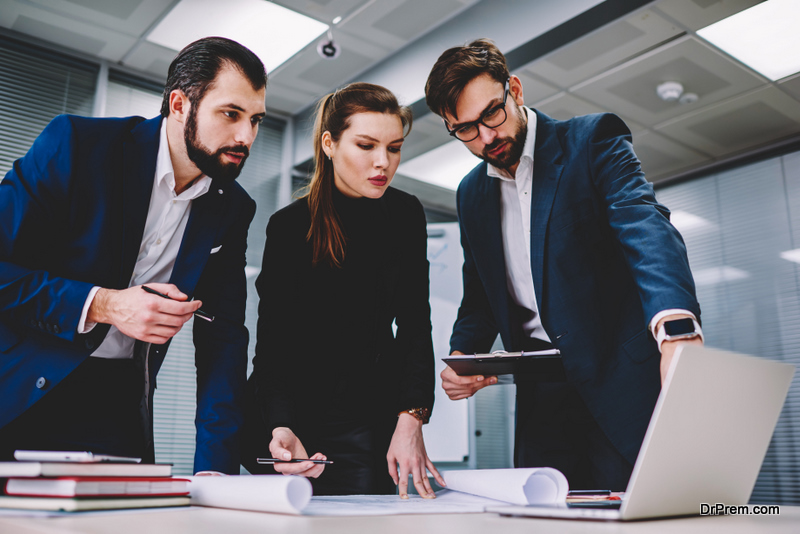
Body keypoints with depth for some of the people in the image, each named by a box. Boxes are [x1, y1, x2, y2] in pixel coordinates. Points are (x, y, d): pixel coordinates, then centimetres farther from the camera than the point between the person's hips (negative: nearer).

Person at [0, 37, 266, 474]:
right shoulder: (76, 143, -11)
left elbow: (222, 337, -1)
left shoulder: (232, 209, 1)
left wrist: (215, 470, -9)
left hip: (117, 403, 3)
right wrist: (101, 305, -23)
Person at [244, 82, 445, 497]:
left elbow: (414, 323, -3)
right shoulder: (289, 226, -13)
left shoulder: (405, 216, -3)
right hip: (285, 414, -2)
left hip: (367, 418, 2)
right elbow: (271, 342, -15)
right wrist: (280, 428, -32)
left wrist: (411, 419, -15)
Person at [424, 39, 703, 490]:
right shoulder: (472, 194, 14)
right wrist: (463, 356, -2)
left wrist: (677, 330, -40)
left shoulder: (593, 140, -3)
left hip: (621, 385, -4)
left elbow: (647, 225, -21)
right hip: (542, 399, 5)